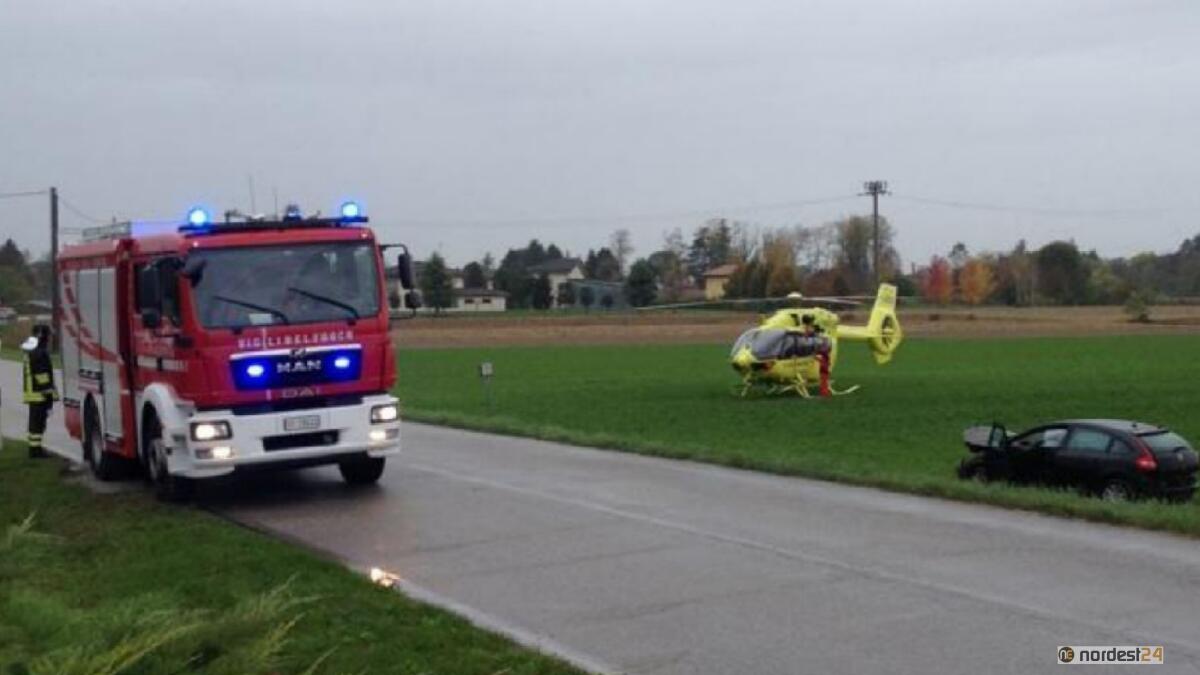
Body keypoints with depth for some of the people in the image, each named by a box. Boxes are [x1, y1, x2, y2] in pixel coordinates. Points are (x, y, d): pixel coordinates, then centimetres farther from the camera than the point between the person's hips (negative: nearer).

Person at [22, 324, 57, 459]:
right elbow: (43, 376, -22)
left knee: (35, 421, 16)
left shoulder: (31, 352, 15)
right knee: (38, 421, -6)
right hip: (40, 394, -10)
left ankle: (34, 447, 24)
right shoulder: (40, 353, -18)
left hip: (32, 393, 10)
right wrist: (50, 396, -20)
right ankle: (36, 449, -4)